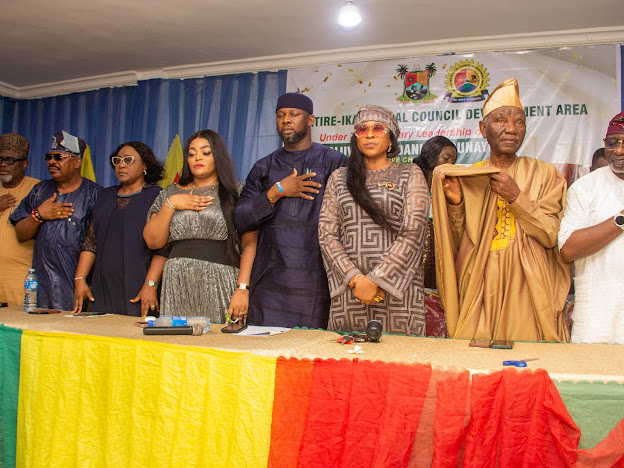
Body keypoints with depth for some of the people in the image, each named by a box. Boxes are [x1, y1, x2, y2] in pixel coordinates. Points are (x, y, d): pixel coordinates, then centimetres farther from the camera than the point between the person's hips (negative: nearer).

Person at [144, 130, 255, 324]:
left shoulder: (236, 193, 5)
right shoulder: (170, 193, 17)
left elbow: (249, 246, -4)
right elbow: (153, 241, 9)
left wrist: (243, 289, -14)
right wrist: (170, 204, -2)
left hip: (220, 284, -3)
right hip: (177, 285, 3)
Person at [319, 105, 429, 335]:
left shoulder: (410, 175, 8)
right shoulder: (339, 177, 15)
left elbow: (413, 233, -3)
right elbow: (327, 234, 6)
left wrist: (375, 279, -12)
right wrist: (355, 278, -9)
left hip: (397, 288, -2)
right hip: (348, 290, 2)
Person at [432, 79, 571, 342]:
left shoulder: (544, 174, 5)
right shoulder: (465, 178, 7)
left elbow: (553, 235, -3)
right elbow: (457, 244, 5)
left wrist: (517, 197, -13)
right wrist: (455, 204, -12)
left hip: (527, 291, -1)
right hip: (479, 291, 1)